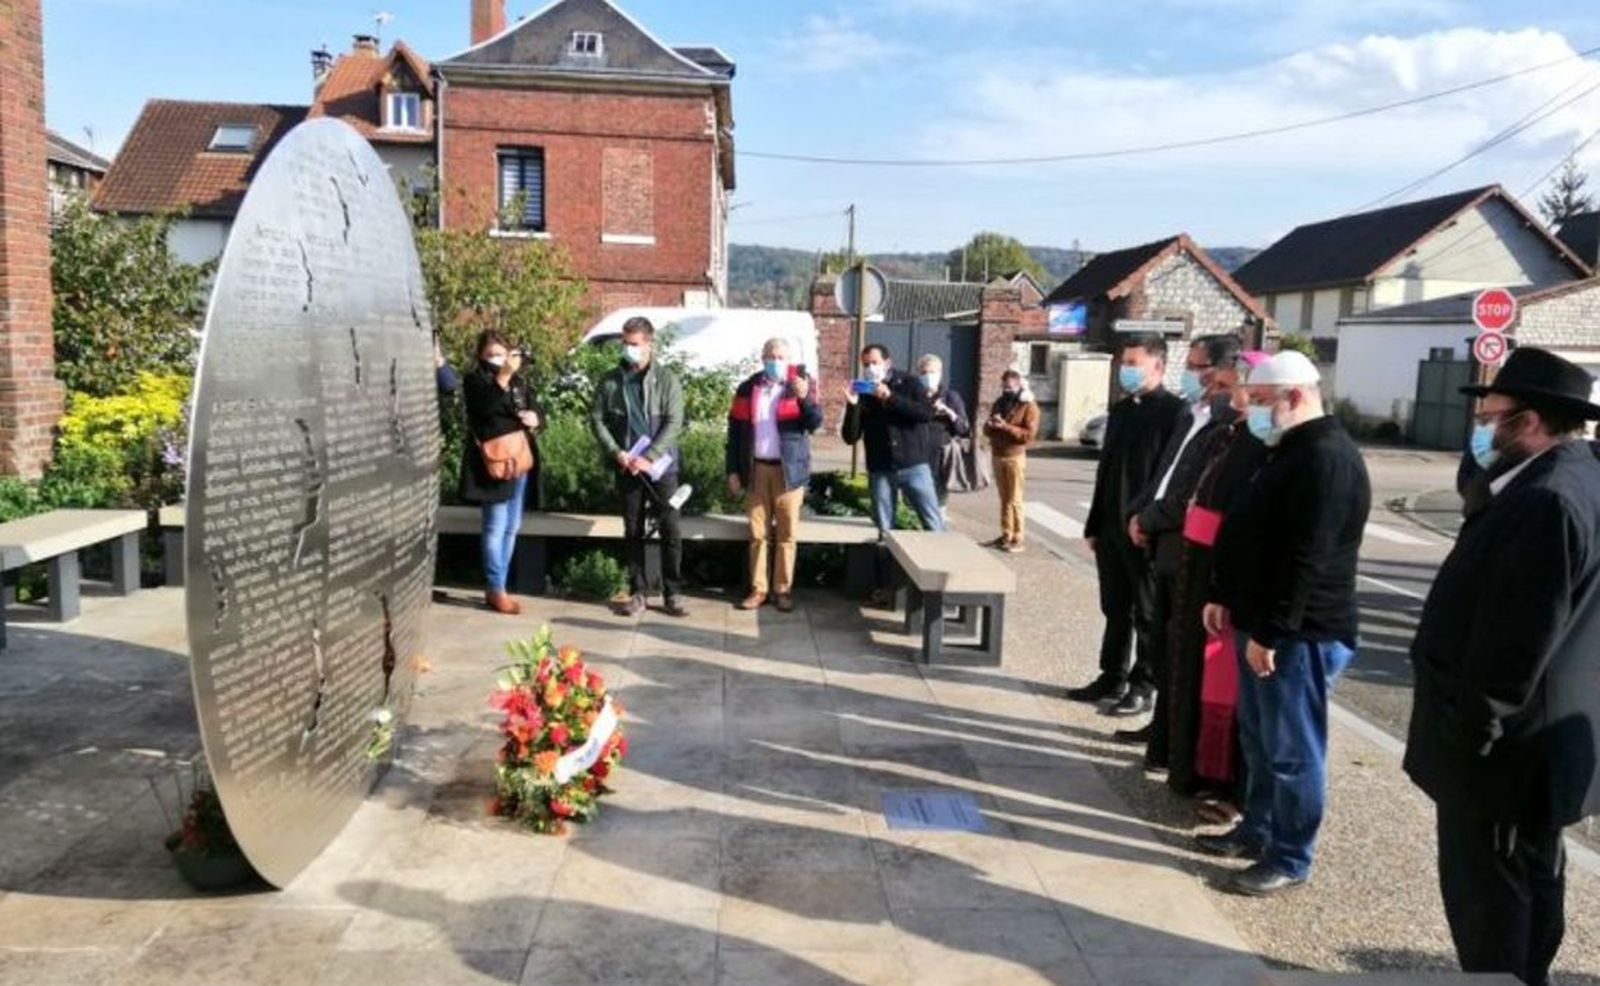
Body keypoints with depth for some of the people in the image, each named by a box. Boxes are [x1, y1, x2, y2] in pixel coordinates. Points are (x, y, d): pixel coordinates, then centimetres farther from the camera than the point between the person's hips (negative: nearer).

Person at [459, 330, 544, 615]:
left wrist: (535, 418, -6)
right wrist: (503, 376, -31)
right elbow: (486, 407, -22)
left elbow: (537, 413, 17)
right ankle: (496, 590, 2)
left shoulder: (519, 380, 15)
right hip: (494, 463, -6)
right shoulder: (475, 380, -2)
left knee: (512, 527, 10)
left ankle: (495, 587, 19)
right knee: (496, 527, -5)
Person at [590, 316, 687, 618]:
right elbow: (598, 419, 3)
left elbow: (674, 424, -9)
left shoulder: (667, 379, -2)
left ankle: (673, 594, 9)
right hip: (626, 468, 2)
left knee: (671, 531, -1)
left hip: (661, 467, -2)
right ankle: (638, 592, 18)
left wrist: (649, 457, -17)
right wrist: (617, 453, -11)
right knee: (633, 533, 8)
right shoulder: (610, 381, 4)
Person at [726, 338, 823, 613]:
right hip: (756, 470, 2)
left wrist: (805, 398, -29)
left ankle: (784, 590, 10)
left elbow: (815, 423, -10)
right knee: (757, 533, 6)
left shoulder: (799, 386, 1)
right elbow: (735, 430, 6)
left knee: (786, 534, 2)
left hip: (789, 470, -2)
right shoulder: (747, 389, 6)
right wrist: (733, 470, 1)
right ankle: (757, 589, 12)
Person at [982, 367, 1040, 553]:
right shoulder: (999, 403, 15)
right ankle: (1005, 535, 16)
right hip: (997, 456, 6)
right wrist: (990, 425, -8)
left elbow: (1029, 434, -15)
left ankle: (1017, 539, -2)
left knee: (1014, 500, -6)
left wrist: (1006, 427, -22)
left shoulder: (1028, 406, -6)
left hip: (1015, 457, -6)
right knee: (1004, 498, 10)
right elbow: (987, 429, 16)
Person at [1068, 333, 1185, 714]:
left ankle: (1143, 687, 14)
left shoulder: (1175, 411, -9)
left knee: (1148, 615, 5)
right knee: (1115, 610, 14)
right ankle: (1113, 677, 25)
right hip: (1112, 528, 7)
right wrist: (1094, 524, 16)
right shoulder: (1120, 410, 14)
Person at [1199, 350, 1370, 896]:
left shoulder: (1327, 459, -19)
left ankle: (1290, 860, 13)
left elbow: (1307, 559, -24)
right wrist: (1225, 598, 15)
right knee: (1259, 738, 19)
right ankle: (1256, 830, 33)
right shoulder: (1290, 450, 14)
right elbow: (1251, 533, 19)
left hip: (1299, 634, -10)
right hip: (1263, 624, 10)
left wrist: (1269, 632, -22)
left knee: (1291, 749, 1)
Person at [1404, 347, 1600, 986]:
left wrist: (1469, 730, -17)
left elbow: (1516, 640, -26)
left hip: (1502, 746, -10)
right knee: (1527, 879, 22)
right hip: (1535, 737, 10)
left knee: (1485, 893, 3)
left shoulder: (1548, 500, -26)